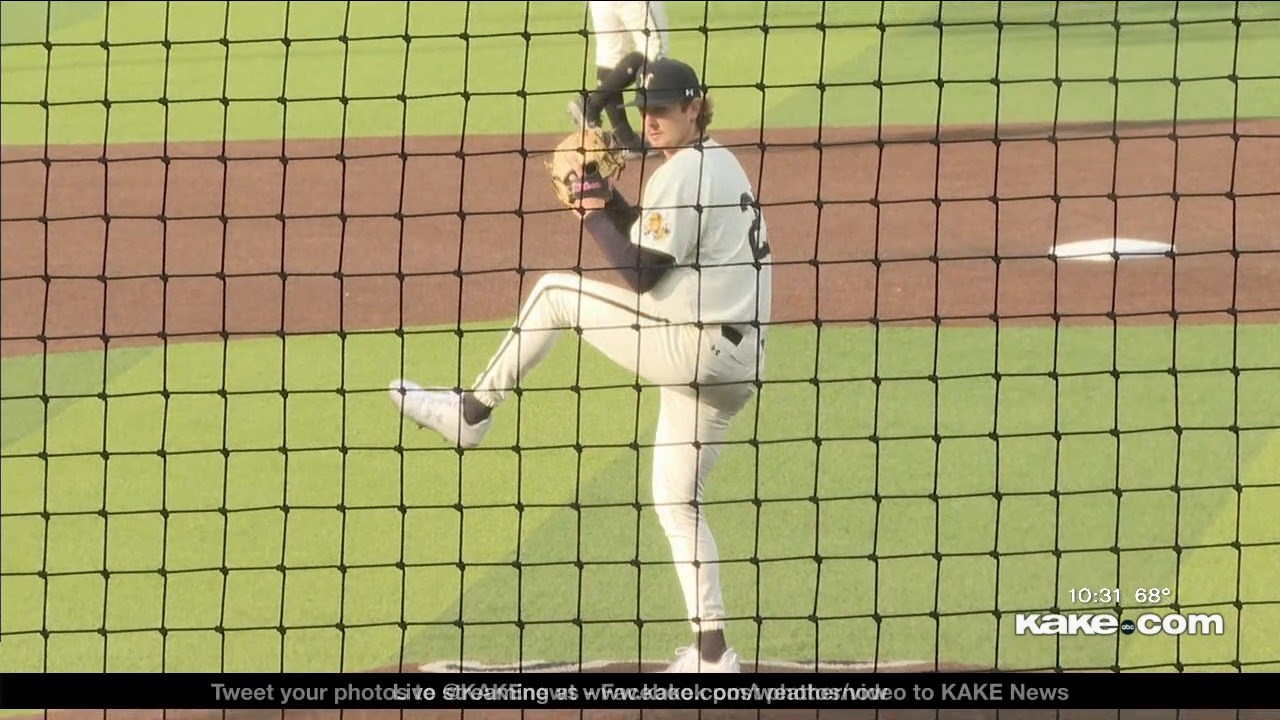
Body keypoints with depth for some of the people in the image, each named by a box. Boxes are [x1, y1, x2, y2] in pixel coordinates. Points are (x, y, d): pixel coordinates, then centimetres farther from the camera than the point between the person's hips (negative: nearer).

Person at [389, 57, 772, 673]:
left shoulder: (681, 174, -12)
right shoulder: (722, 164, 18)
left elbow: (642, 273, -16)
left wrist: (591, 216, -3)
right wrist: (608, 202, 12)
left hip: (692, 345, -10)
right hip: (737, 361, 10)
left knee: (554, 292, 1)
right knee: (677, 501, 16)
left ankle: (472, 410, 11)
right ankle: (712, 653, 12)